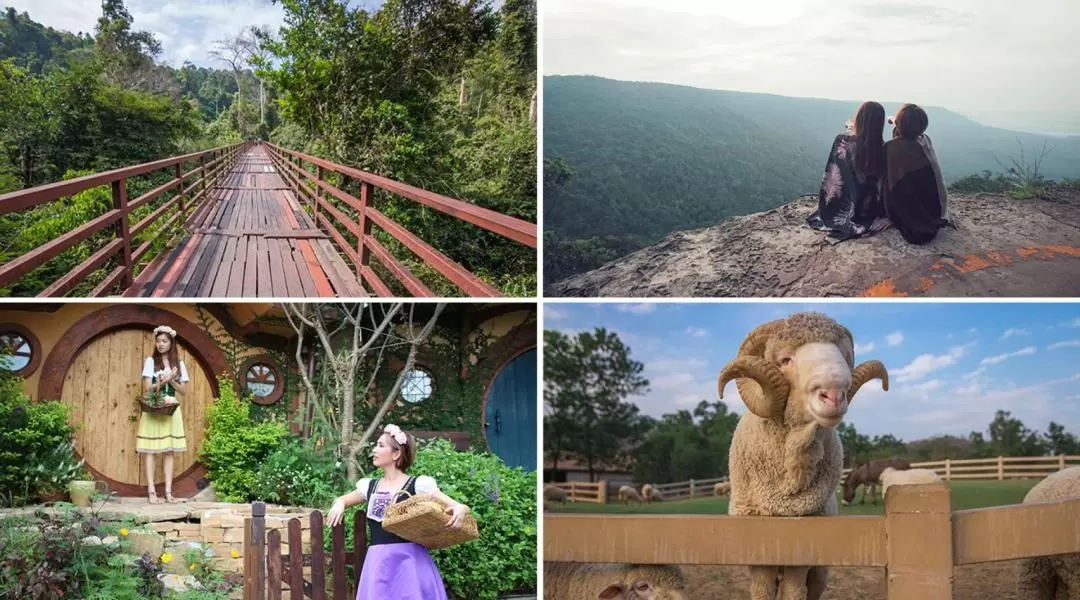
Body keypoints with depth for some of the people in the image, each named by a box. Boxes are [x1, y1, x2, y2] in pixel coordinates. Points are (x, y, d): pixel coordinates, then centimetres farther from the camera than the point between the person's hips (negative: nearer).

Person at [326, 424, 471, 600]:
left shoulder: (418, 485, -3)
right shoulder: (369, 486, 13)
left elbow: (460, 507, -4)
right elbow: (342, 500, 31)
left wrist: (461, 510, -29)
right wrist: (339, 504, 7)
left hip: (409, 562, -5)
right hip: (378, 564, 5)